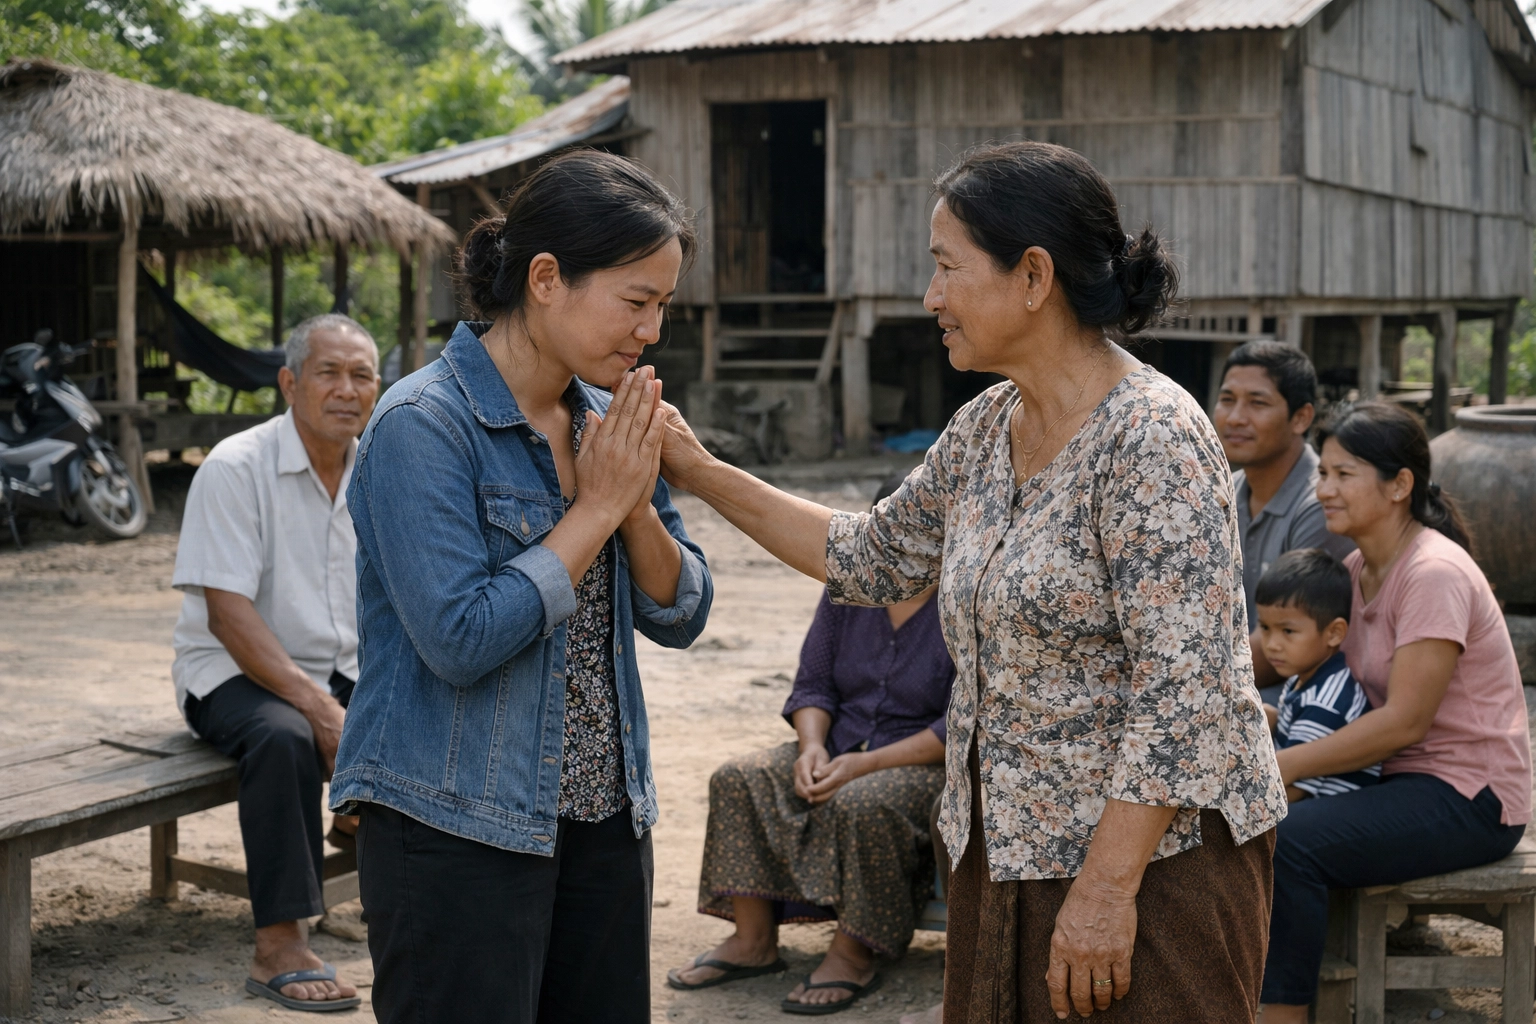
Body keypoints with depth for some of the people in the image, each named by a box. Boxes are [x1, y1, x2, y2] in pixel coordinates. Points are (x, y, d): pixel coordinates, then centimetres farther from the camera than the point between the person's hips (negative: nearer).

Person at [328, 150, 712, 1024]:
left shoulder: (607, 418, 7)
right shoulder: (425, 426, -15)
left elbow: (681, 617, 8)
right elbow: (461, 640, -22)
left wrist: (639, 504, -10)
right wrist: (597, 507, -16)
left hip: (603, 818, 7)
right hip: (458, 829, -7)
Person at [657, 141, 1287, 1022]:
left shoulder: (1152, 439, -19)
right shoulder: (985, 431, 7)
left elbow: (1181, 696, -23)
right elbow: (876, 557, 20)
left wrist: (1106, 887, -23)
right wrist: (703, 472, 16)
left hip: (1151, 853, -8)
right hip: (1009, 848, 8)